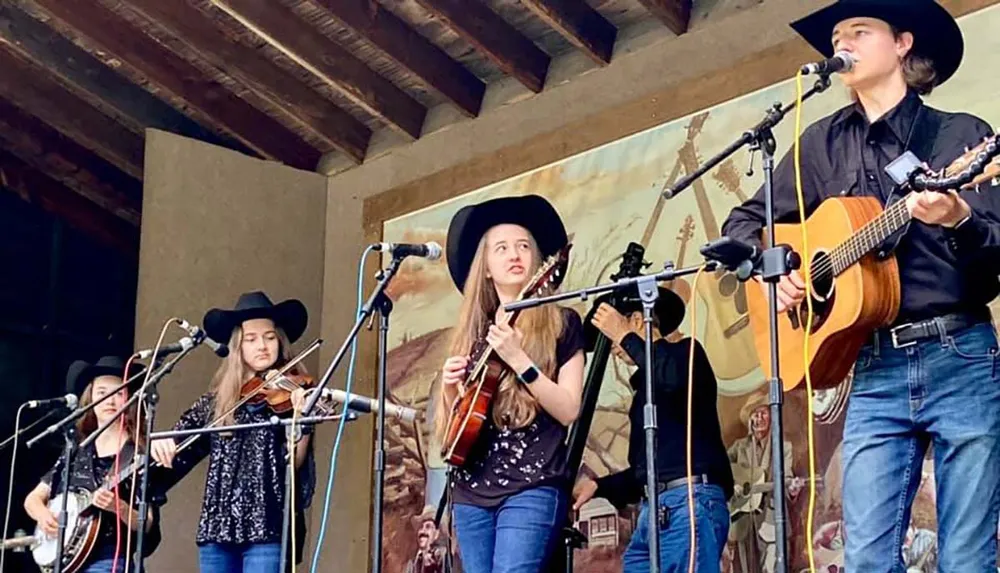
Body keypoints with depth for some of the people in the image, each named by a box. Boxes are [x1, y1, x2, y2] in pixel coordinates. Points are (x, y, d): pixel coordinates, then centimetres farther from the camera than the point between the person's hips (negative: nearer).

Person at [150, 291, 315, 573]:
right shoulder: (216, 400, 13)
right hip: (218, 527, 5)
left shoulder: (290, 394, 2)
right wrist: (161, 442, -8)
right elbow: (182, 437, 15)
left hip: (268, 528, -4)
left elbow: (293, 462, -9)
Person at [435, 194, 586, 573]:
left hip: (533, 487, -5)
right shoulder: (472, 332, 15)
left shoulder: (561, 323, 4)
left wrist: (518, 359, -16)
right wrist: (449, 387, -3)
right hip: (471, 489, 5)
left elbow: (569, 411, -7)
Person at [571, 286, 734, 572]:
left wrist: (624, 335, -9)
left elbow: (673, 376, -21)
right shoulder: (646, 384, 28)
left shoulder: (686, 352, 6)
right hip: (653, 511, 8)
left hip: (691, 501, -8)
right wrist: (598, 485, 20)